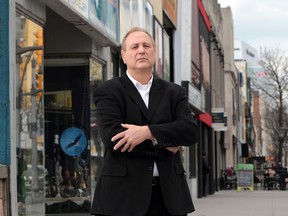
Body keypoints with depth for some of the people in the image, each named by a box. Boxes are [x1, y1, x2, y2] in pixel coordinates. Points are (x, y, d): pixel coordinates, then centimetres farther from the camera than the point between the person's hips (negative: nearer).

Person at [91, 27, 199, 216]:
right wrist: (163, 142, -8)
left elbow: (191, 131, -3)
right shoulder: (108, 92, 3)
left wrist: (148, 132, -17)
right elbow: (111, 137, -12)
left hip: (169, 195, 3)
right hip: (123, 194, -3)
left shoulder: (175, 92, 14)